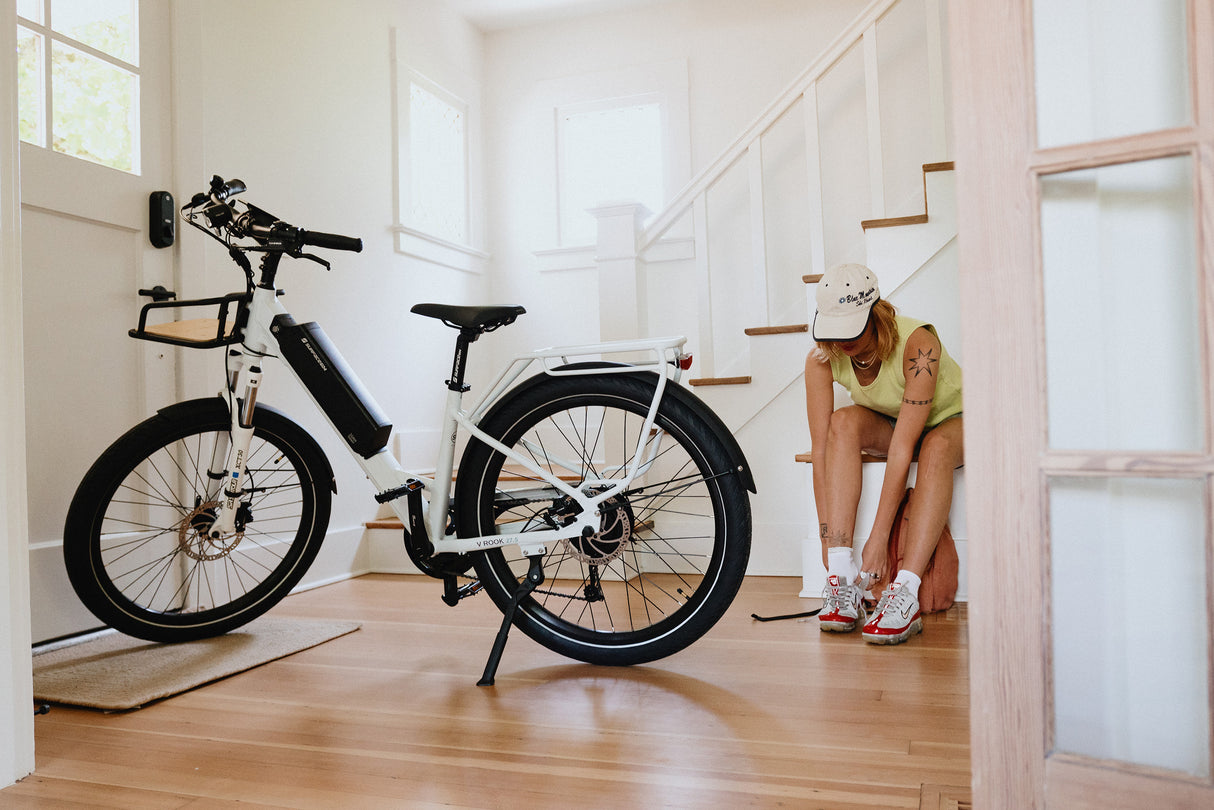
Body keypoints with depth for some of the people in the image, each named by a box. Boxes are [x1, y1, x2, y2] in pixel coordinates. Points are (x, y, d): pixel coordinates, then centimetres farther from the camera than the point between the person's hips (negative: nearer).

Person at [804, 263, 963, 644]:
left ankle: (904, 596, -43)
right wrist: (828, 537, -29)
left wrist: (878, 537, -39)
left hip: (950, 421, -3)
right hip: (887, 427, 3)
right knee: (845, 422, -30)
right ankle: (842, 581, -35)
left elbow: (904, 446, -38)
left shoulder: (917, 344, -35)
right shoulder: (821, 359, -23)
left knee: (937, 447, -38)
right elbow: (821, 448, -25)